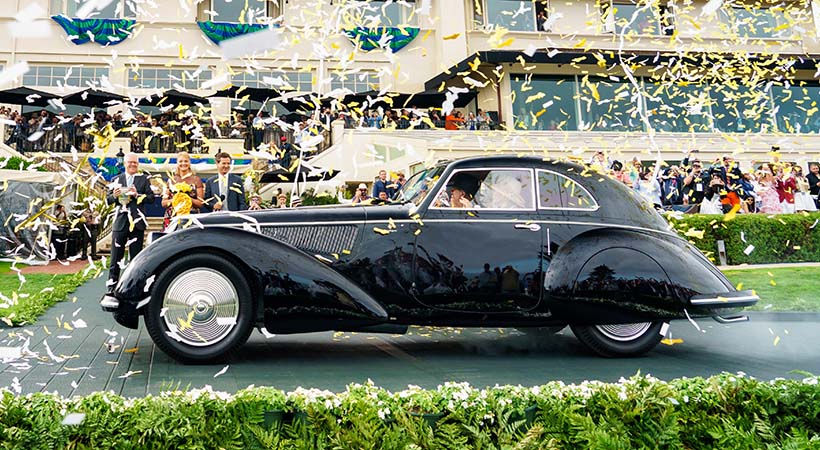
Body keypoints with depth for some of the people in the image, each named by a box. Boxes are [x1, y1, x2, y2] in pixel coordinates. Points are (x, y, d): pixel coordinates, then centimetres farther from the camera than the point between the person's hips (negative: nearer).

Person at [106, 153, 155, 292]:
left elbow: (151, 198, -1)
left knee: (135, 256, 5)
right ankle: (112, 284, 5)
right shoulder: (116, 179, 11)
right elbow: (108, 200, 11)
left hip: (137, 222, -1)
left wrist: (137, 195, -17)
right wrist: (114, 196, -10)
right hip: (120, 222, 1)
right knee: (116, 256, 1)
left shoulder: (144, 179, 8)